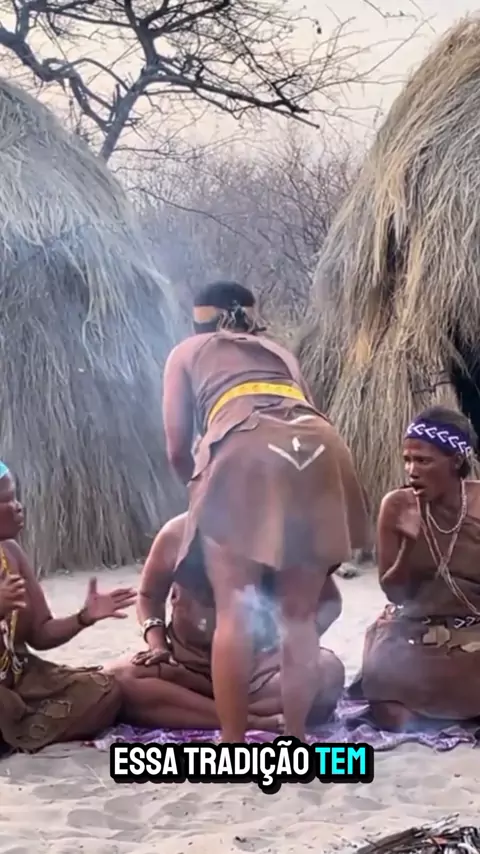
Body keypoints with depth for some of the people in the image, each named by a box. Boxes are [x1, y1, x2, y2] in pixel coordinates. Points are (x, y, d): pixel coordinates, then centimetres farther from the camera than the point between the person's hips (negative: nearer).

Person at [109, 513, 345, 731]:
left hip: (260, 662, -1)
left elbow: (329, 601, 0)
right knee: (117, 681, -30)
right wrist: (157, 645, -11)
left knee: (328, 671, -32)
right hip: (189, 662, 1)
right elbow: (149, 596, 7)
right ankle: (257, 721, -32)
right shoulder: (177, 534, -10)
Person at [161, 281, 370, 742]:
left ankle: (232, 748, 3)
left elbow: (177, 449, 21)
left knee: (233, 615, 2)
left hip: (244, 454, -3)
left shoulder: (186, 352, 27)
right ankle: (295, 739, 16)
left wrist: (199, 483, 41)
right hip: (319, 451, 4)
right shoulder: (280, 353, 37)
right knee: (300, 615, 12)